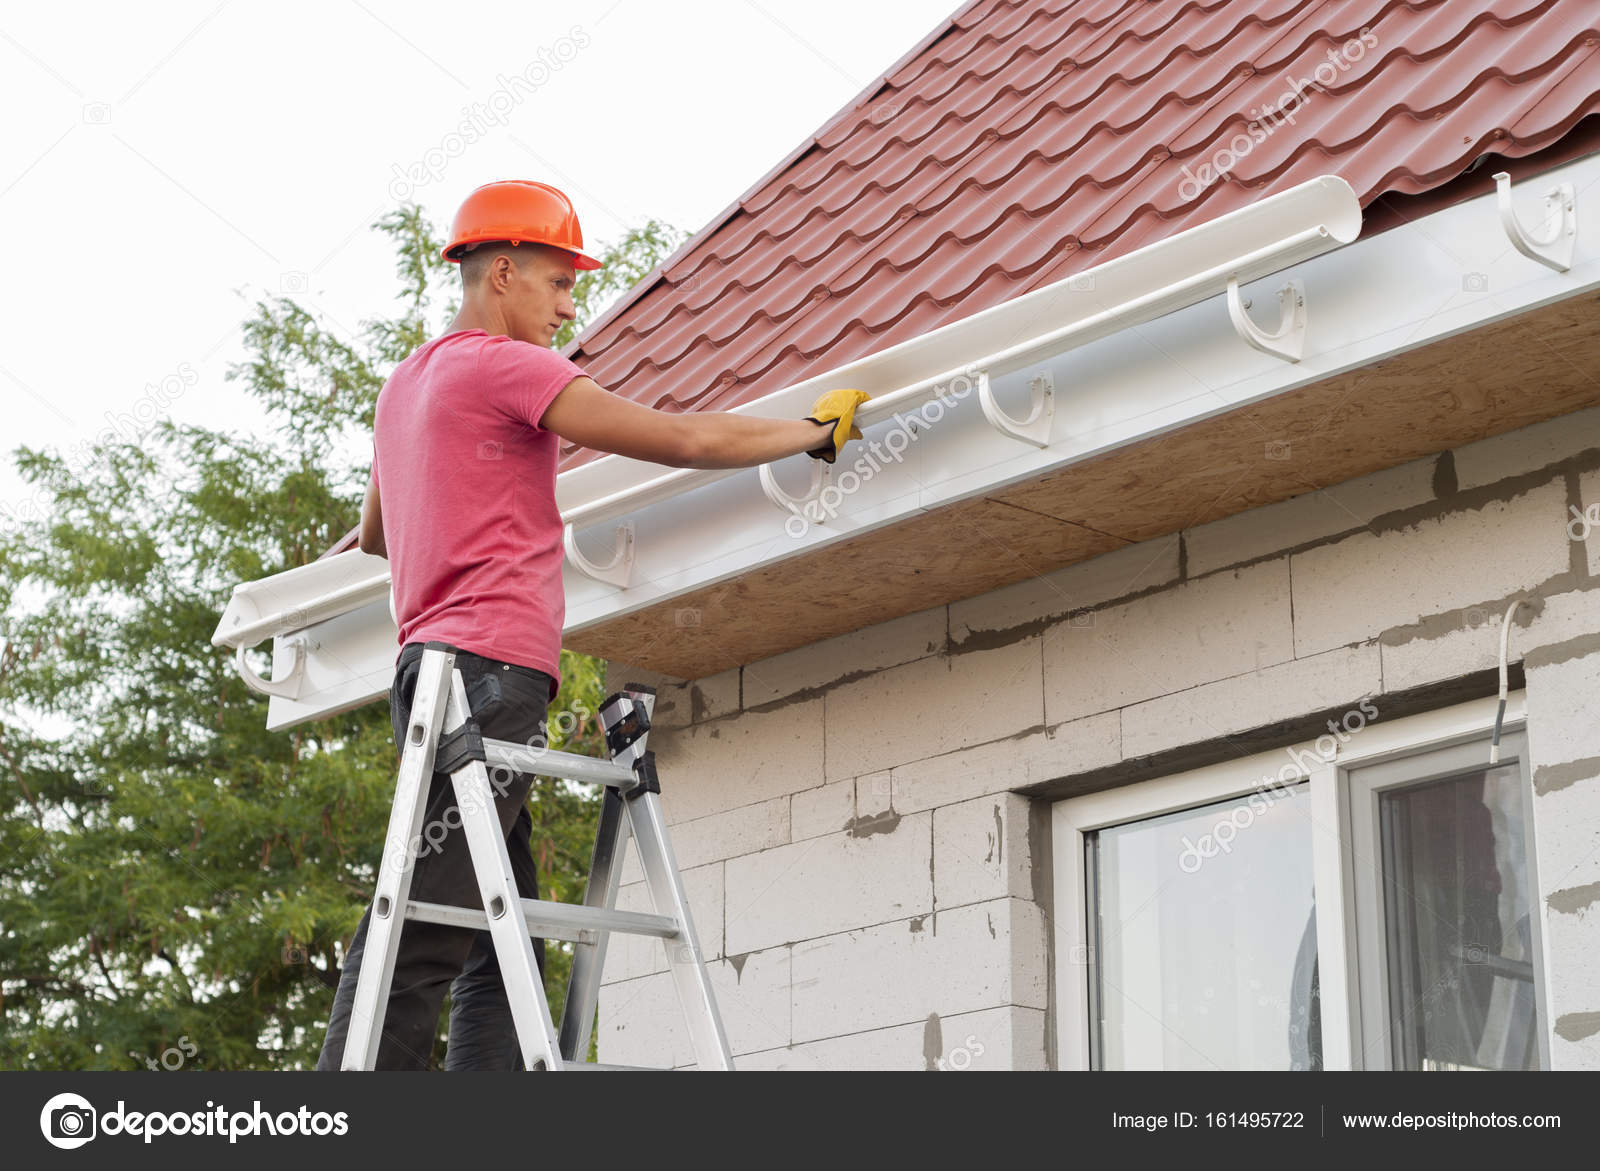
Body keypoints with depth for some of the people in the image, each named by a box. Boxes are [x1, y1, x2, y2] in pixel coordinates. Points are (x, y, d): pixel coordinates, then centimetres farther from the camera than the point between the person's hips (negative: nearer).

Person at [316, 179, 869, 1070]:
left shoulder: (406, 384, 25)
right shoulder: (502, 366, -4)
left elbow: (375, 534, 41)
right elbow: (687, 439, -9)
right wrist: (818, 430, 5)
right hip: (491, 669, -10)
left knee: (503, 953, 4)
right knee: (418, 945, -15)